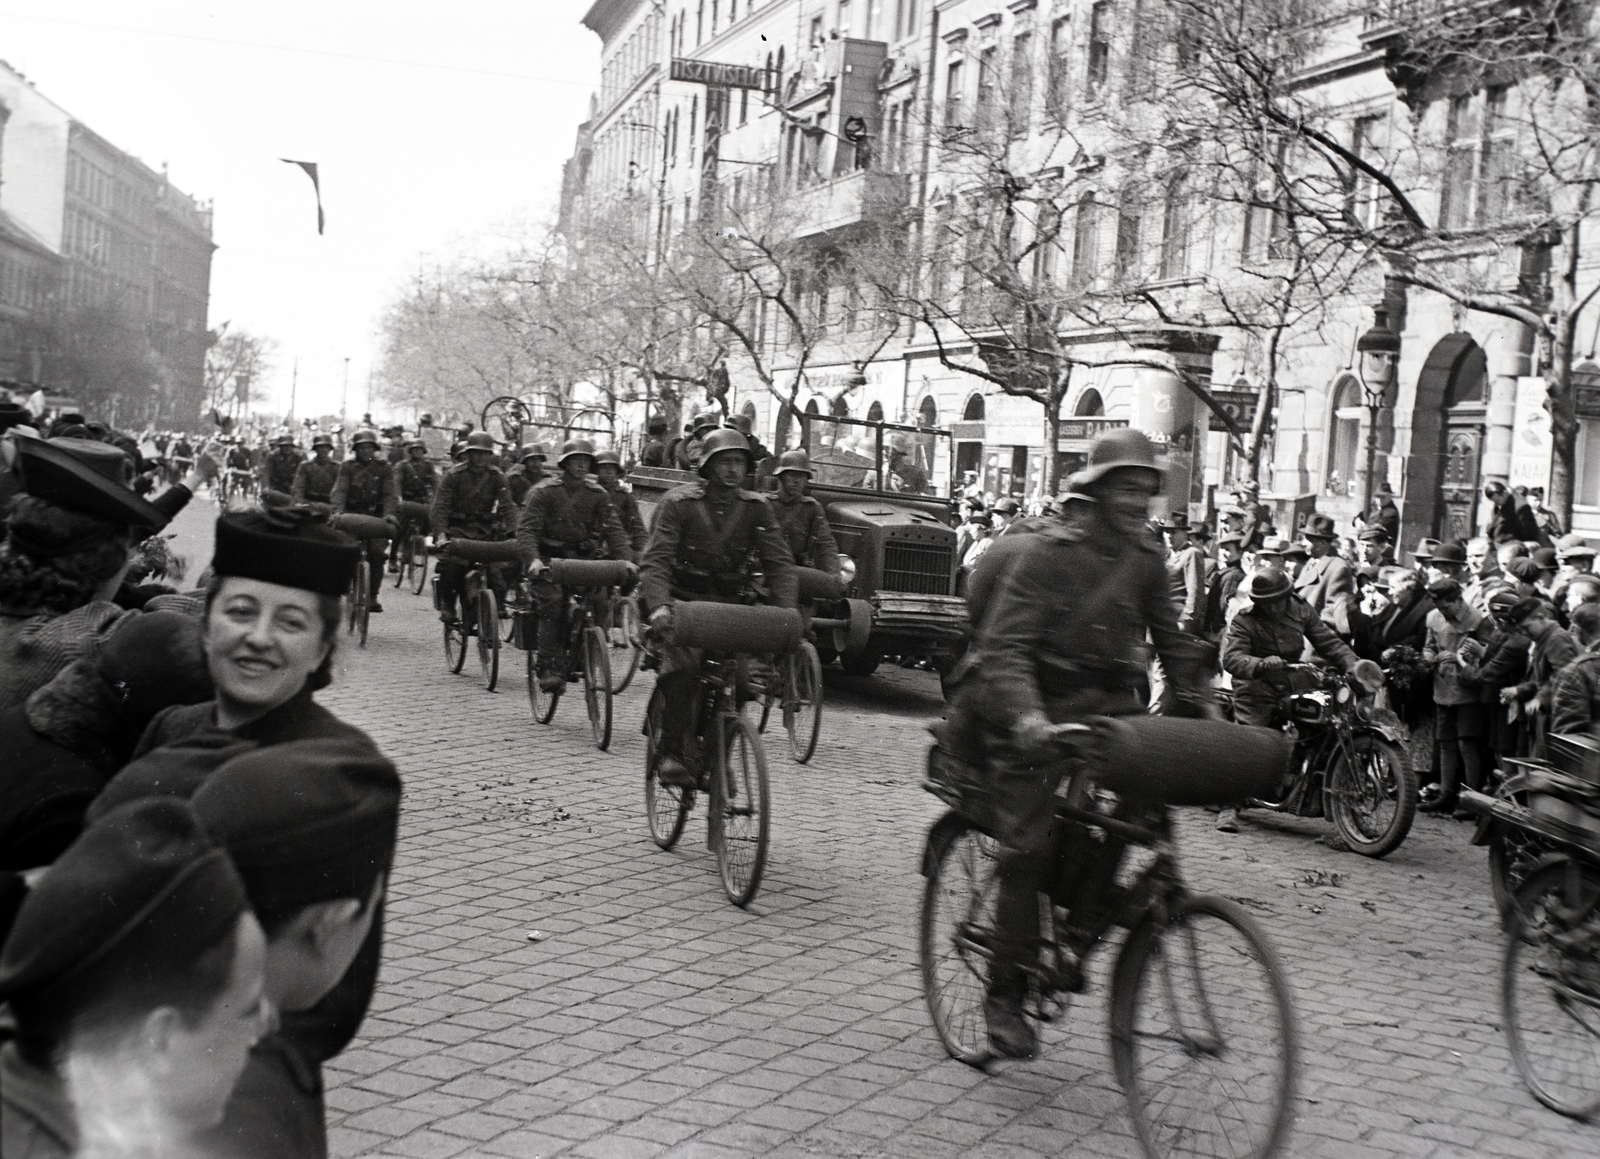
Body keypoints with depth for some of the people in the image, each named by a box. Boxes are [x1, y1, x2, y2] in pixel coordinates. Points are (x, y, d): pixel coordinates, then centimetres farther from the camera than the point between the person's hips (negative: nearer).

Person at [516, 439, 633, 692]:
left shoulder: (599, 495, 8)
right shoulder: (543, 492, -2)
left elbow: (614, 530, 0)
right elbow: (527, 529, -12)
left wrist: (626, 560, -18)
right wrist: (533, 559, -30)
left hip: (583, 559, 3)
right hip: (549, 560, -3)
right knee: (553, 601, -25)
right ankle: (550, 667, -22)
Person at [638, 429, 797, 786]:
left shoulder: (757, 508, 2)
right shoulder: (679, 502, -7)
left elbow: (779, 563, -3)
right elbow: (656, 560, -15)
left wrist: (786, 613, -19)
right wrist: (658, 606, -33)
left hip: (732, 603, 3)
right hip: (684, 599, -3)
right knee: (683, 665, -29)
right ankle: (673, 754, -19)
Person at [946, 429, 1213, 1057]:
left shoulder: (1145, 557, 5)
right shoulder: (1047, 552, -13)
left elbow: (1172, 639, 17)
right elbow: (1004, 646, -22)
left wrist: (1195, 707, 4)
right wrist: (1027, 719, -38)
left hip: (1109, 704, 5)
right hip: (1038, 716, -5)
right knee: (1030, 848, -11)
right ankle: (1005, 997, 2)